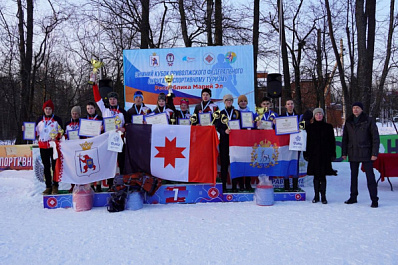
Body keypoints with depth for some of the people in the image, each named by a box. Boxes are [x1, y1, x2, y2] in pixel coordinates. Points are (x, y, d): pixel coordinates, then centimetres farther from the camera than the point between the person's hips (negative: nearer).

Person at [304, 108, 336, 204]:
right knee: (316, 176, 4)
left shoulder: (328, 127, 7)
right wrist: (306, 154, 0)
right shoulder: (310, 127, 8)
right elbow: (307, 141, 7)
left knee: (322, 176, -3)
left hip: (325, 155, -1)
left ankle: (323, 196, 4)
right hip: (313, 155, 1)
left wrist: (332, 154, 1)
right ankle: (316, 196, 12)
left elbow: (332, 141, 7)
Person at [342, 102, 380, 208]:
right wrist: (344, 153, 7)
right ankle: (353, 197, 20)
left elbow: (375, 138, -4)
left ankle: (374, 200, 1)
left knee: (370, 176, -4)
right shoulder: (348, 122, 9)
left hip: (365, 153, -4)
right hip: (353, 154, 4)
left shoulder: (369, 121, -2)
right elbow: (345, 138, 13)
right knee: (353, 176, 11)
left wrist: (374, 153, -10)